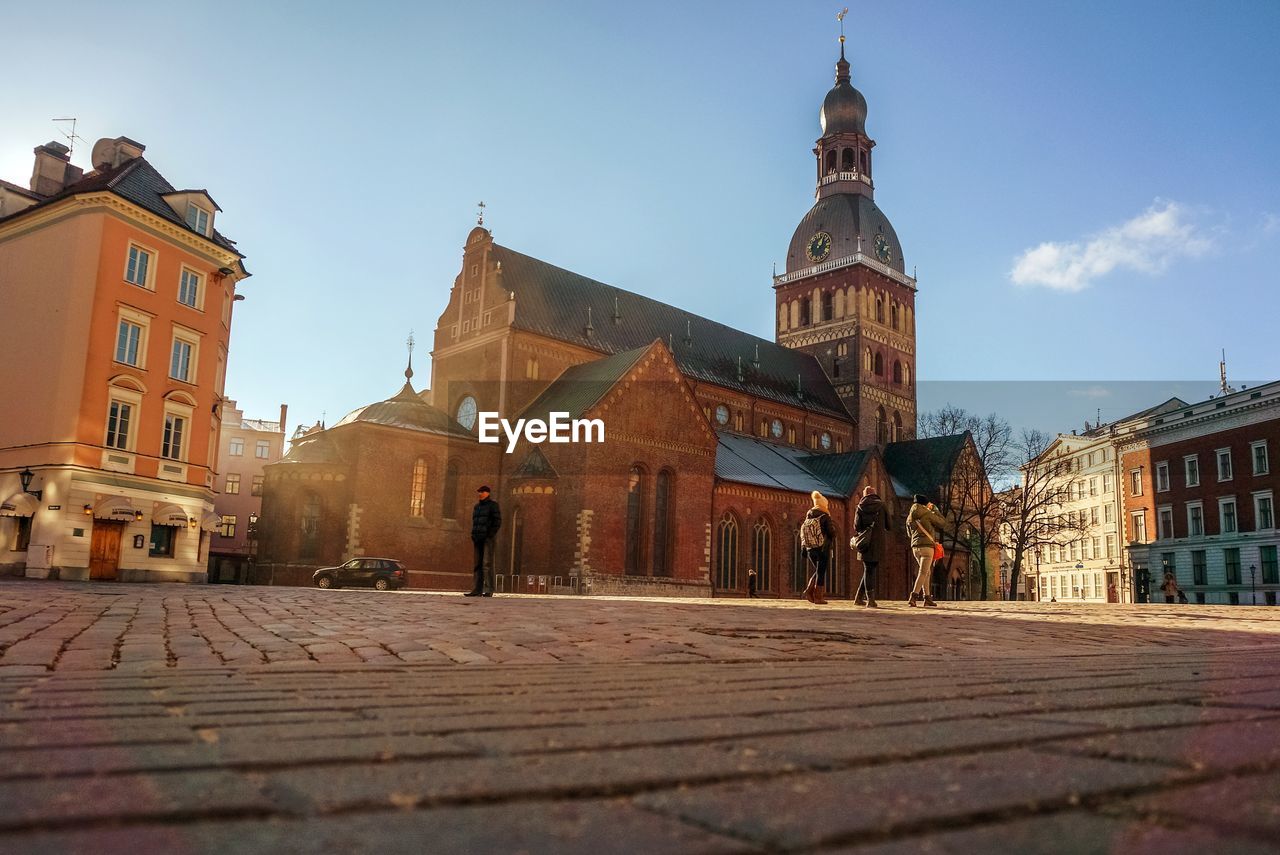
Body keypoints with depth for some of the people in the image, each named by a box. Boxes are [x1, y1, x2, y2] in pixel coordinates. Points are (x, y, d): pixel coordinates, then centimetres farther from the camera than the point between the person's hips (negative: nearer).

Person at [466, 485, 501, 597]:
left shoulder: (493, 505, 0)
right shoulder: (476, 506, 21)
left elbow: (497, 522, -6)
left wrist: (490, 535, -14)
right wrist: (473, 537, 12)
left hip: (488, 538, -7)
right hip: (478, 539, 7)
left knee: (487, 563, -13)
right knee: (478, 564, 4)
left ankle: (489, 590, -15)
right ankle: (477, 590, 6)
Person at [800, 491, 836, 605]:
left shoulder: (808, 517, 6)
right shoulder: (825, 517, -10)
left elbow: (802, 532, 7)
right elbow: (832, 532, -12)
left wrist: (803, 549, 12)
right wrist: (831, 540, 11)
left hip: (810, 549, 5)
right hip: (823, 548, -5)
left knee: (818, 571, 19)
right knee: (821, 573, 3)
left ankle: (809, 590, 3)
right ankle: (818, 597, 4)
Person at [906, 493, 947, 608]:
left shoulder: (910, 517, 16)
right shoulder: (927, 513, -3)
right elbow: (942, 523, 5)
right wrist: (934, 511, 16)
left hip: (915, 547, 7)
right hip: (926, 546, -7)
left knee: (927, 573, 15)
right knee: (923, 572, -11)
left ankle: (927, 598, 13)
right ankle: (913, 597, -21)